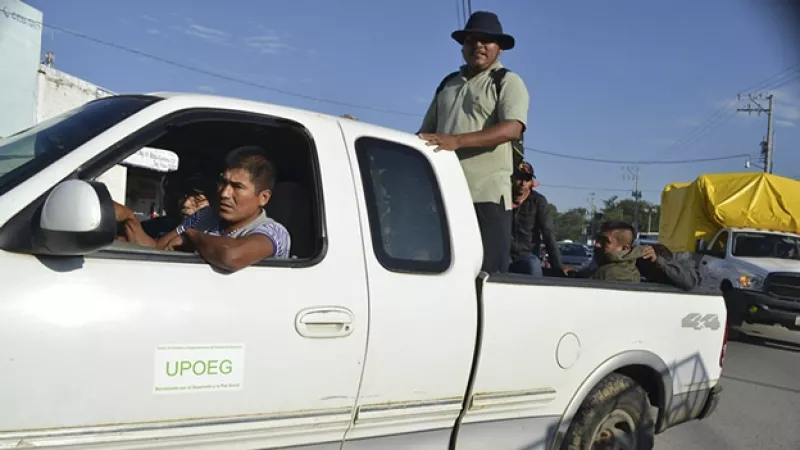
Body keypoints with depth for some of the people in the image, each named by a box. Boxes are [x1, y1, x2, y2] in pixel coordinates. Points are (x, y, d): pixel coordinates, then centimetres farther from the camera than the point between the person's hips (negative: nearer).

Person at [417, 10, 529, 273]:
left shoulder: (508, 82, 4)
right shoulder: (447, 85, 22)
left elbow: (512, 129, -14)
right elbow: (425, 133, 26)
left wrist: (457, 140, -26)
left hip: (488, 194, -5)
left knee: (488, 273, -5)